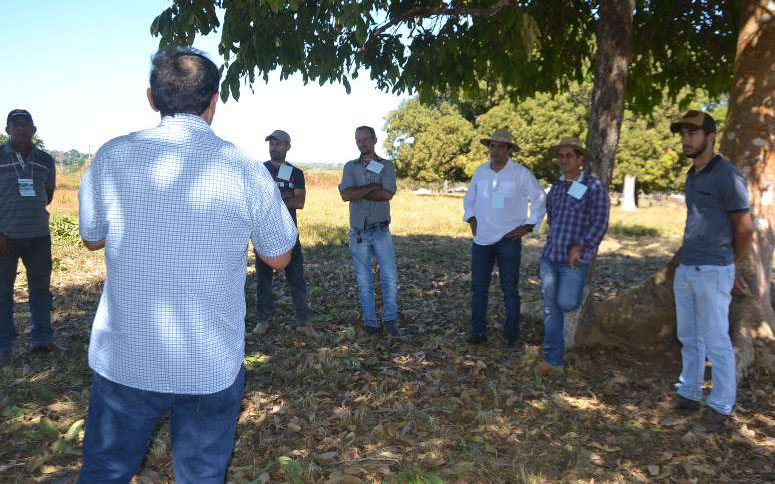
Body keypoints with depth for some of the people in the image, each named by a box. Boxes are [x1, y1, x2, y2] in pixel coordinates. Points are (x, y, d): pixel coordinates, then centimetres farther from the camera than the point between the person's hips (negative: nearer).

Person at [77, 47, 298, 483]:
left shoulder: (112, 157, -6)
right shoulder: (247, 170, -10)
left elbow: (91, 238, 10)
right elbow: (280, 257, 3)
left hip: (124, 360, 1)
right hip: (213, 366, 0)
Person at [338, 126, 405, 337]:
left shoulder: (386, 165, 2)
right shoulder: (350, 167, 5)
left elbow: (388, 194, -14)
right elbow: (345, 195, -12)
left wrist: (358, 192, -11)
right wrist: (373, 187, -14)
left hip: (381, 231, -1)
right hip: (358, 232, 1)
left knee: (390, 278, -2)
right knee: (364, 280, 8)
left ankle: (390, 320, 13)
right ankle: (370, 322, 18)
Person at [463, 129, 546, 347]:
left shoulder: (521, 173, -7)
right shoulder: (480, 171, 6)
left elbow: (540, 199, 0)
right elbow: (469, 198, 21)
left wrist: (529, 226, -4)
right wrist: (471, 219, 10)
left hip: (509, 239, -4)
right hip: (481, 239, 4)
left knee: (510, 289, 4)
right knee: (478, 287, 6)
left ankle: (512, 335, 14)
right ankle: (478, 332, 16)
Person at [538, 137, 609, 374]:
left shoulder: (594, 187, -7)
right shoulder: (556, 188, 12)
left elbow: (600, 223, -12)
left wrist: (578, 247, -18)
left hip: (574, 260, -5)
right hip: (550, 257, 5)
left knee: (566, 303, -13)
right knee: (551, 309, 5)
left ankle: (577, 295, 26)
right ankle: (553, 359, 15)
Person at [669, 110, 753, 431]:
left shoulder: (727, 176, -14)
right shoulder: (692, 176, 12)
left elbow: (745, 227, -9)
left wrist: (730, 267, 6)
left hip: (712, 272, -8)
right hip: (685, 269, 8)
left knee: (715, 342, 1)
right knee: (689, 338, 16)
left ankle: (721, 406, 14)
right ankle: (688, 394, 29)